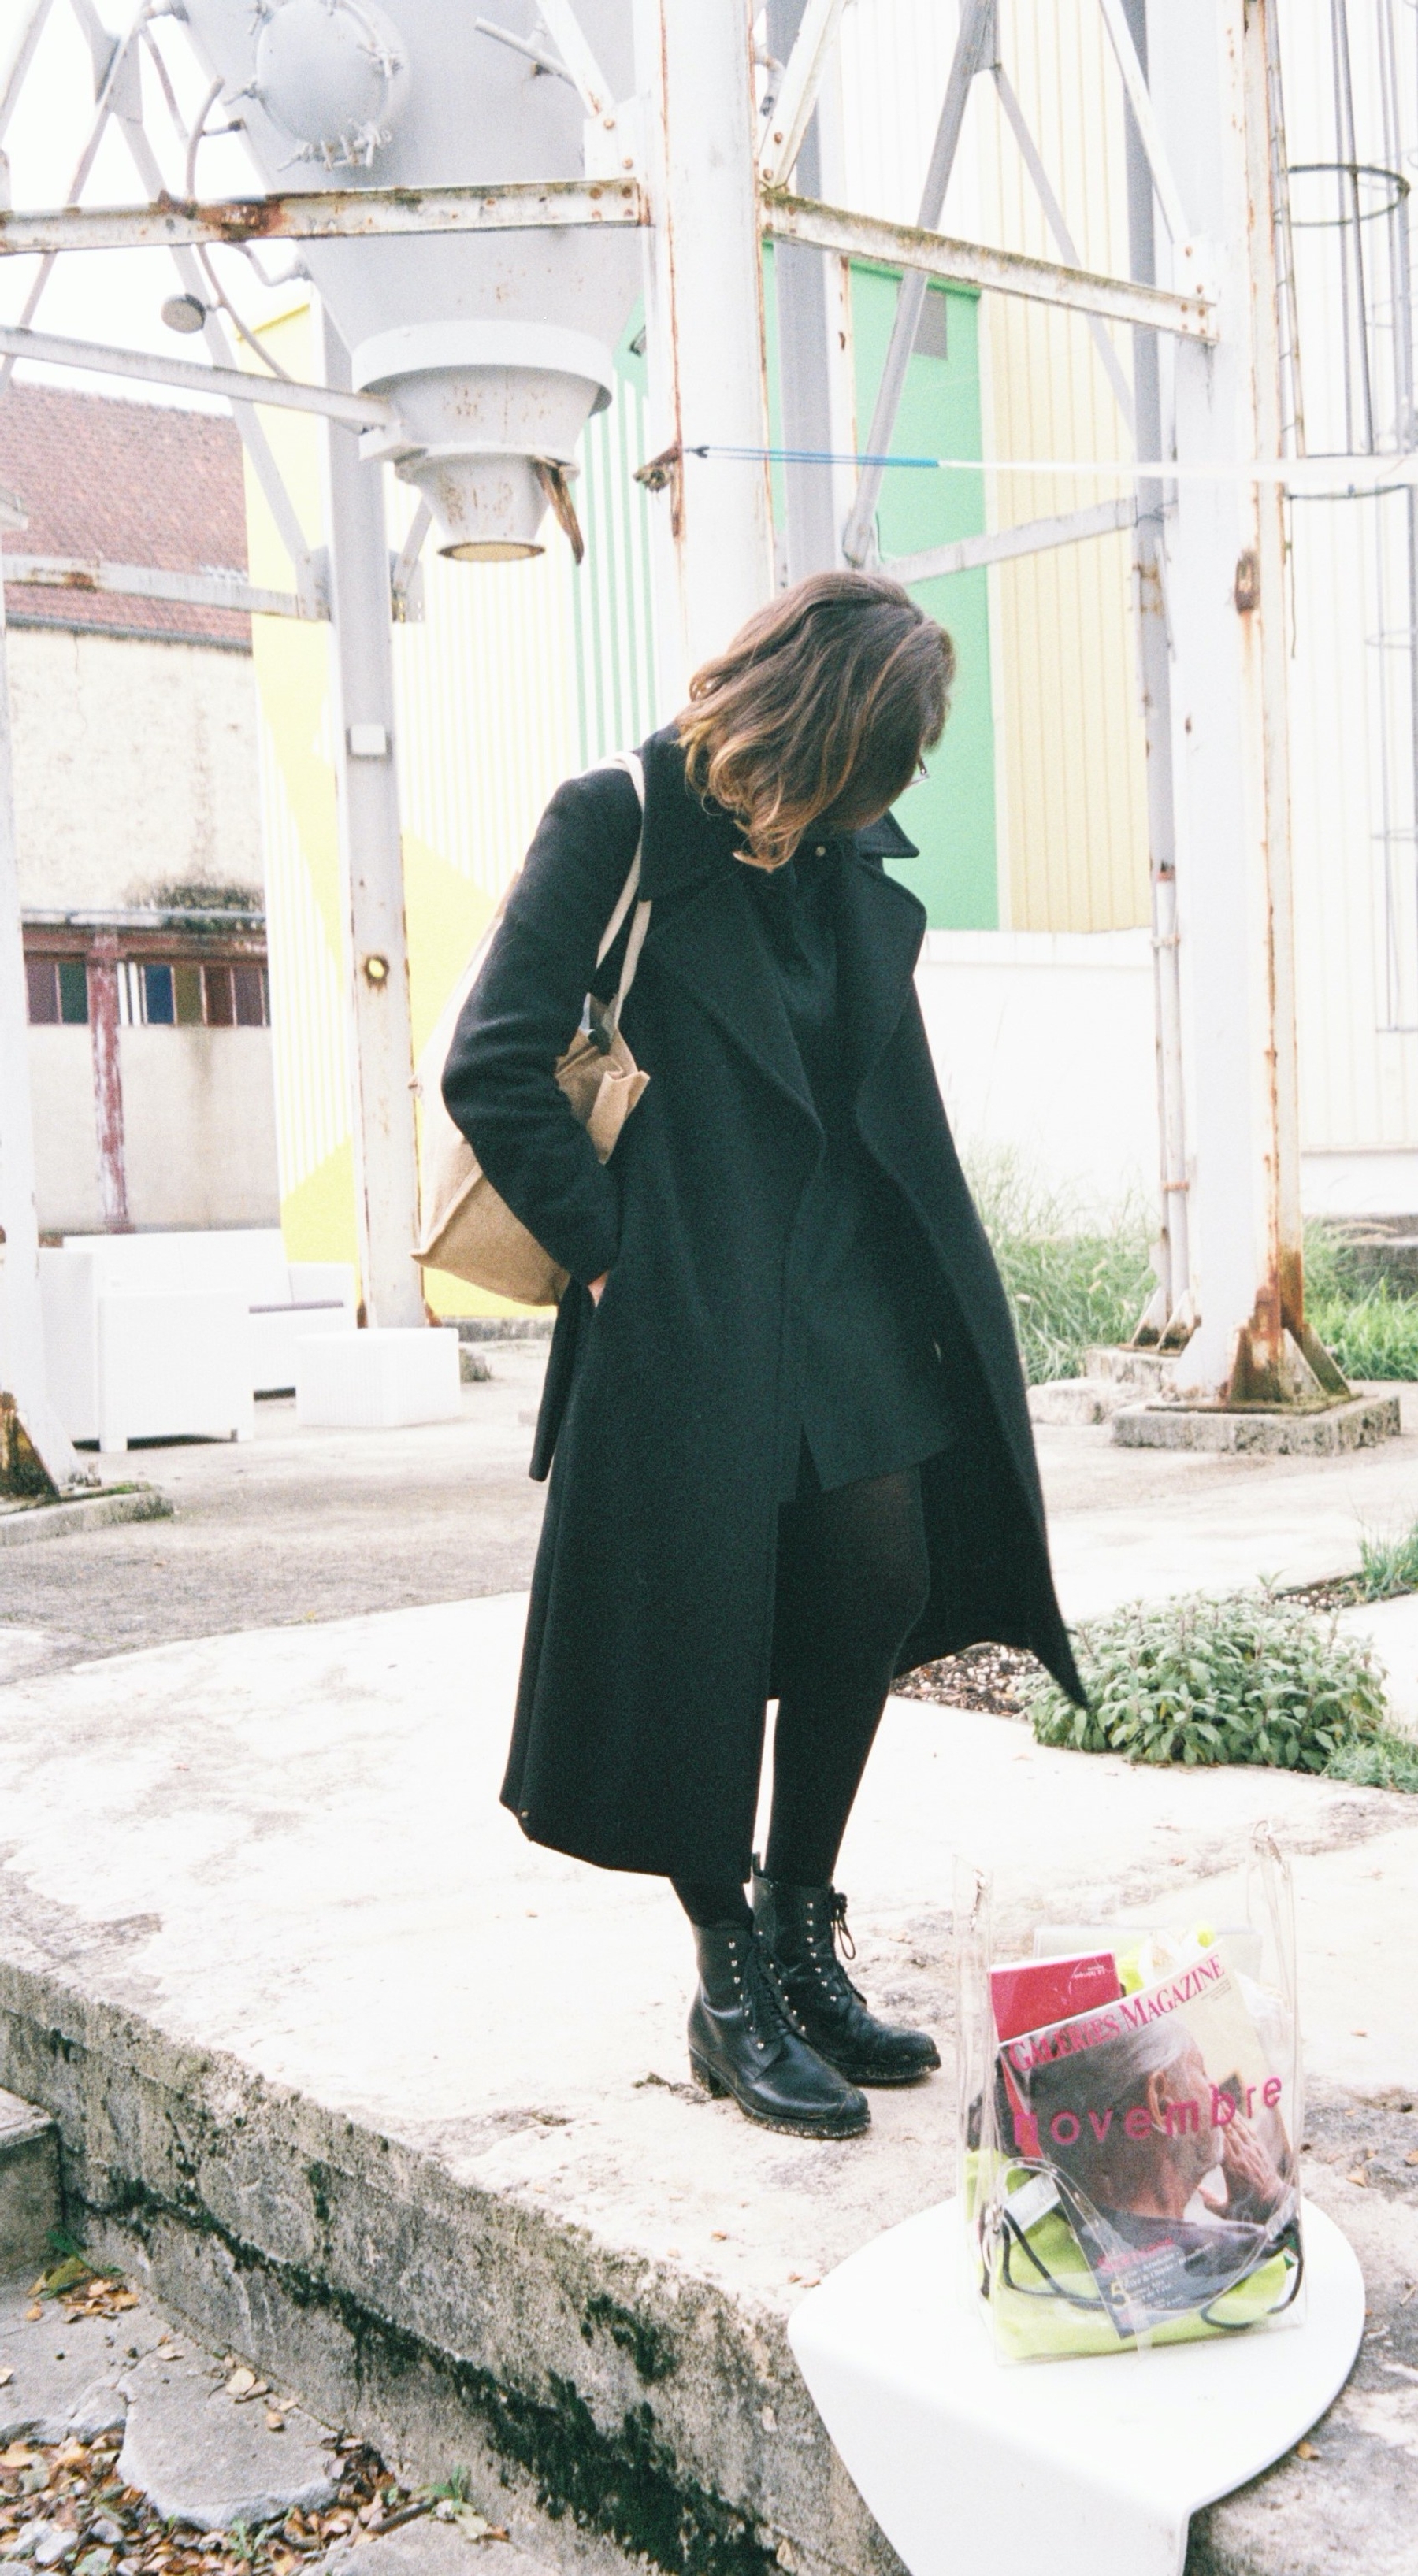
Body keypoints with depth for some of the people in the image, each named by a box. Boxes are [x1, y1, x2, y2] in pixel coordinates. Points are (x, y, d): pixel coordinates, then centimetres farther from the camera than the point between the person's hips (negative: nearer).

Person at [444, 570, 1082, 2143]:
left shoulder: (846, 850, 11)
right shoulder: (616, 822, -9)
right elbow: (492, 1071, -14)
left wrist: (926, 1288, 9)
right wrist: (607, 1252, -12)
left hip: (849, 1294, 7)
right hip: (690, 1310, -7)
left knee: (876, 1591, 6)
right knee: (703, 1641, 2)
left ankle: (803, 1939, 26)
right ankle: (732, 1994, 18)